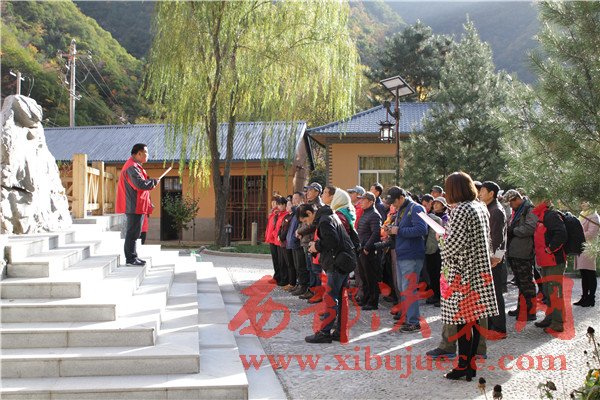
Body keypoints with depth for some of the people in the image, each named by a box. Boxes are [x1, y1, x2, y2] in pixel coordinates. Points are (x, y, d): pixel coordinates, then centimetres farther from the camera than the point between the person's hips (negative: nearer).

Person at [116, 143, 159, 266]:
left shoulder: (135, 166, 18)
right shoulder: (132, 167, -17)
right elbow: (140, 184, -27)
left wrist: (150, 182, 9)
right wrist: (153, 182, -12)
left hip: (137, 205, 11)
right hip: (134, 206, -11)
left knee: (134, 232, 15)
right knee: (133, 232, -6)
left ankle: (133, 257, 21)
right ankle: (130, 258, -2)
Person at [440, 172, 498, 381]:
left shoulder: (460, 210, -15)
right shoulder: (481, 207, 10)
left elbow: (454, 242, -21)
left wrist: (444, 253, -1)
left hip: (462, 270, -8)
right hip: (480, 269, 8)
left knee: (462, 318, -2)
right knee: (474, 318, 11)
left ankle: (463, 365, 3)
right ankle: (471, 364, 17)